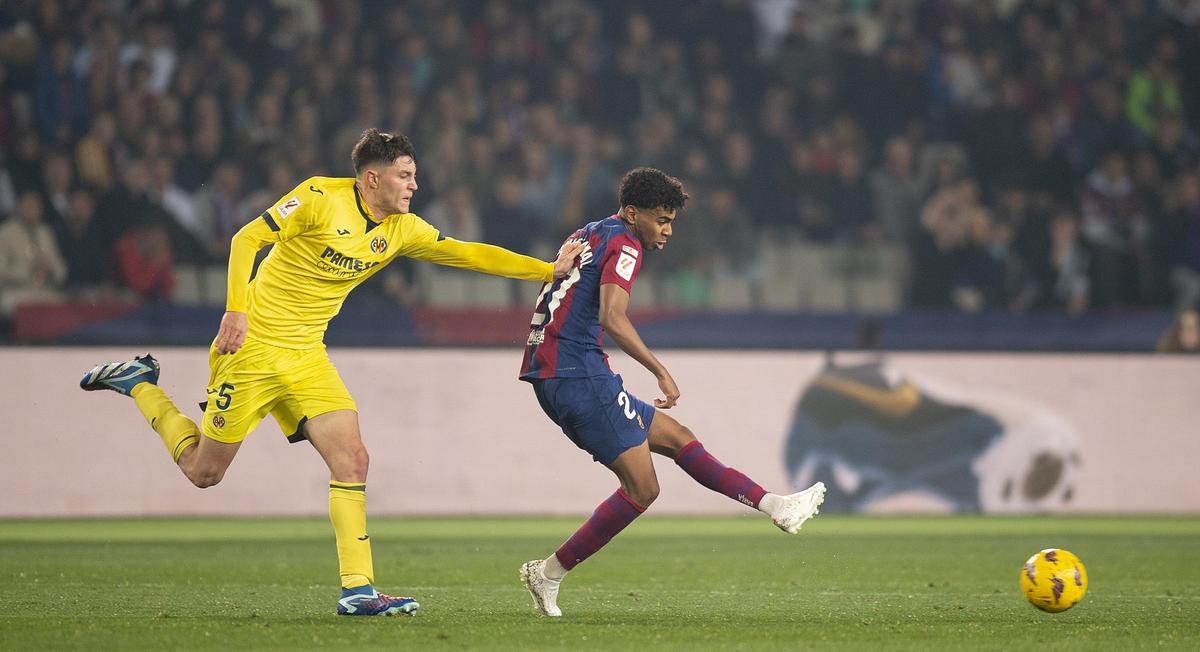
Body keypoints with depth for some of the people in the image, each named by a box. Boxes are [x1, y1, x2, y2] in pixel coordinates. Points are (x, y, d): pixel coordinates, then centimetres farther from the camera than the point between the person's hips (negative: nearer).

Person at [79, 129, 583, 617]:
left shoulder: (401, 229, 5)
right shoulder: (321, 198, -15)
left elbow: (469, 254, 6)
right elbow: (248, 238, -15)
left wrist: (549, 270, -1)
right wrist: (236, 310, -24)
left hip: (306, 357, 6)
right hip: (253, 344, -6)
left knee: (351, 460, -8)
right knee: (204, 472, 2)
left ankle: (357, 588, -6)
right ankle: (138, 384, 23)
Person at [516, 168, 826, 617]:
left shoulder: (583, 237, 22)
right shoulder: (623, 244, -7)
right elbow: (611, 317, -22)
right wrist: (660, 371, -21)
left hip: (551, 378, 10)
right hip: (580, 374, -10)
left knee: (676, 438, 12)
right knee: (642, 488, -8)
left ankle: (774, 505, 10)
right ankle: (549, 573, -7)